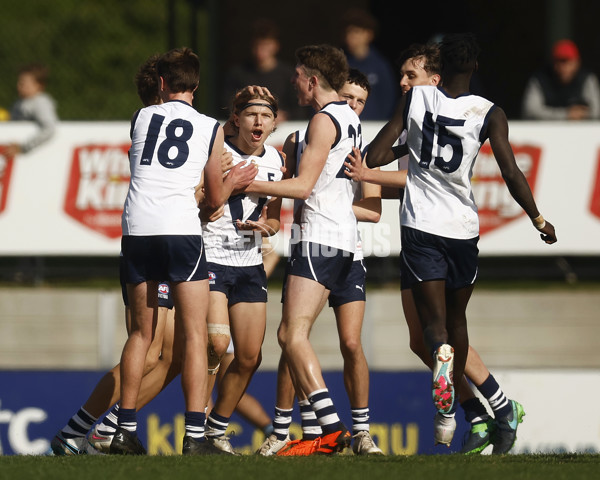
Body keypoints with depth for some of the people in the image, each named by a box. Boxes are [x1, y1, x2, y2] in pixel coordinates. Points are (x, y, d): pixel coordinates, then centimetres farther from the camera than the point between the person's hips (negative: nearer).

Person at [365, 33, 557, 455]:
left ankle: (442, 357, -40)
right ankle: (453, 401, 31)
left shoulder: (415, 98, -2)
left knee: (434, 319, -6)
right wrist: (539, 221, 1)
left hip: (419, 226, -1)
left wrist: (402, 148, 20)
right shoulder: (489, 114, -6)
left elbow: (374, 158, -3)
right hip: (462, 229, 1)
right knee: (457, 317, 20)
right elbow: (511, 174, -12)